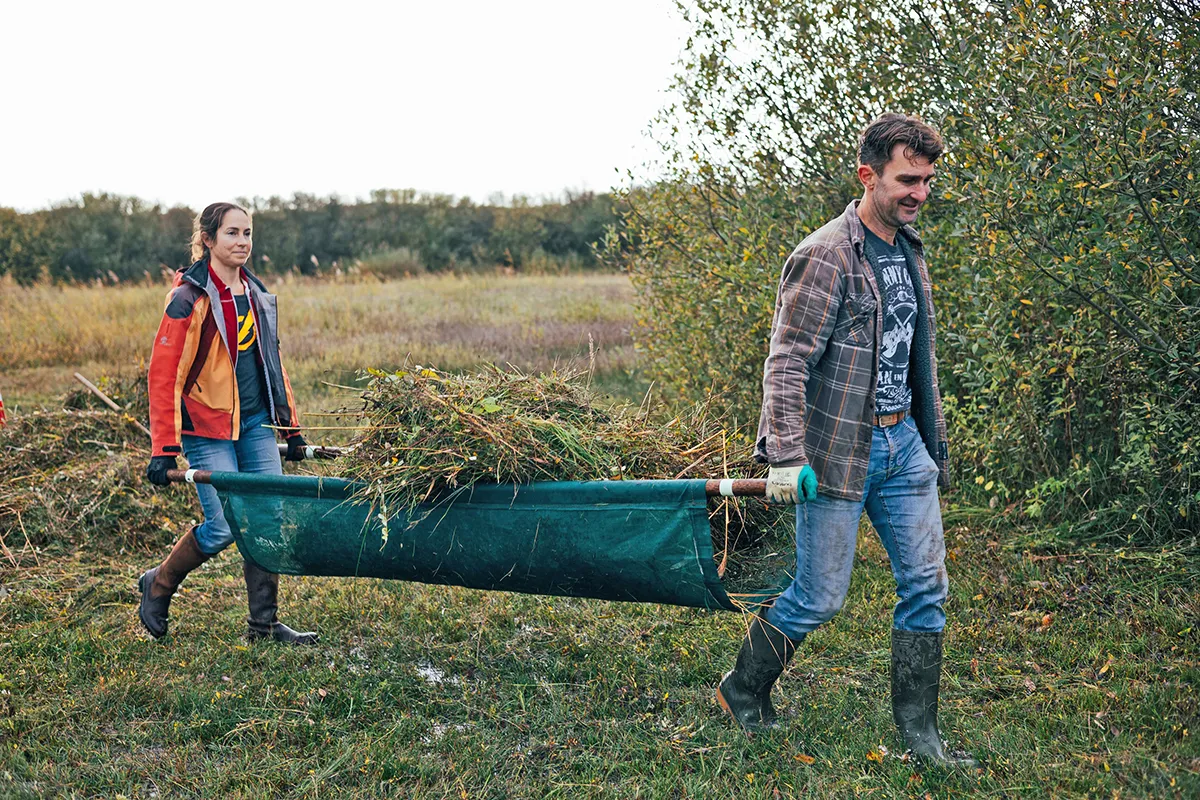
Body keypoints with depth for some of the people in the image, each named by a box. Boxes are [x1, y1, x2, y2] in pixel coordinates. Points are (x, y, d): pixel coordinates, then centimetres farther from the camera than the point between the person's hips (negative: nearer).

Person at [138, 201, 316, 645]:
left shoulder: (256, 294, 10)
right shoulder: (189, 299, -12)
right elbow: (164, 374, -13)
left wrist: (291, 427, 18)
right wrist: (164, 449, -18)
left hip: (256, 423, 7)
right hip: (208, 426, -6)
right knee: (223, 526, -7)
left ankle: (263, 622, 12)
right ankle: (158, 585, 19)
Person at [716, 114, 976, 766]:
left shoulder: (909, 251, 12)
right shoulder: (825, 257, -14)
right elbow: (786, 363, -17)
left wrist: (934, 446, 22)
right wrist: (784, 458, -23)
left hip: (902, 443, 8)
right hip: (839, 450, -7)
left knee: (926, 584, 6)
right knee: (820, 597, 0)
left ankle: (918, 731, 17)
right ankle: (742, 692, 24)